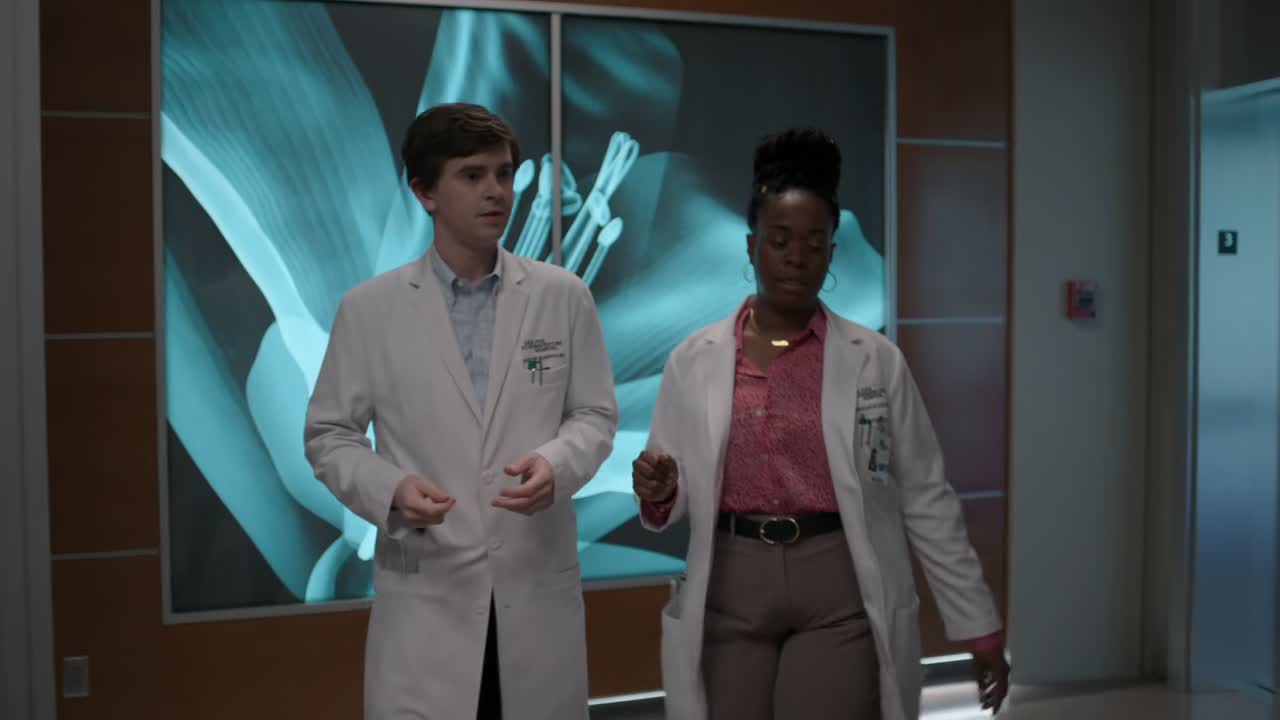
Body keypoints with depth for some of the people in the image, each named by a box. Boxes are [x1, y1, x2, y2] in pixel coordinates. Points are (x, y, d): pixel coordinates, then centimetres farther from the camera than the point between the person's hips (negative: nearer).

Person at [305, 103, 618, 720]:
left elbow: (596, 415, 6)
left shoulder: (563, 295, 2)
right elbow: (328, 434, 4)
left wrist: (555, 463, -16)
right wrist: (390, 488, -15)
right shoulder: (369, 307, -1)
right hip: (425, 589, -1)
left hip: (538, 581, 2)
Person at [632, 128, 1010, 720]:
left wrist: (978, 622, 5)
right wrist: (658, 492, -15)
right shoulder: (694, 361, 2)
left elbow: (926, 499, 3)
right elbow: (671, 501, 8)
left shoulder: (876, 361, -1)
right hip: (729, 594, 2)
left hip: (839, 594, -1)